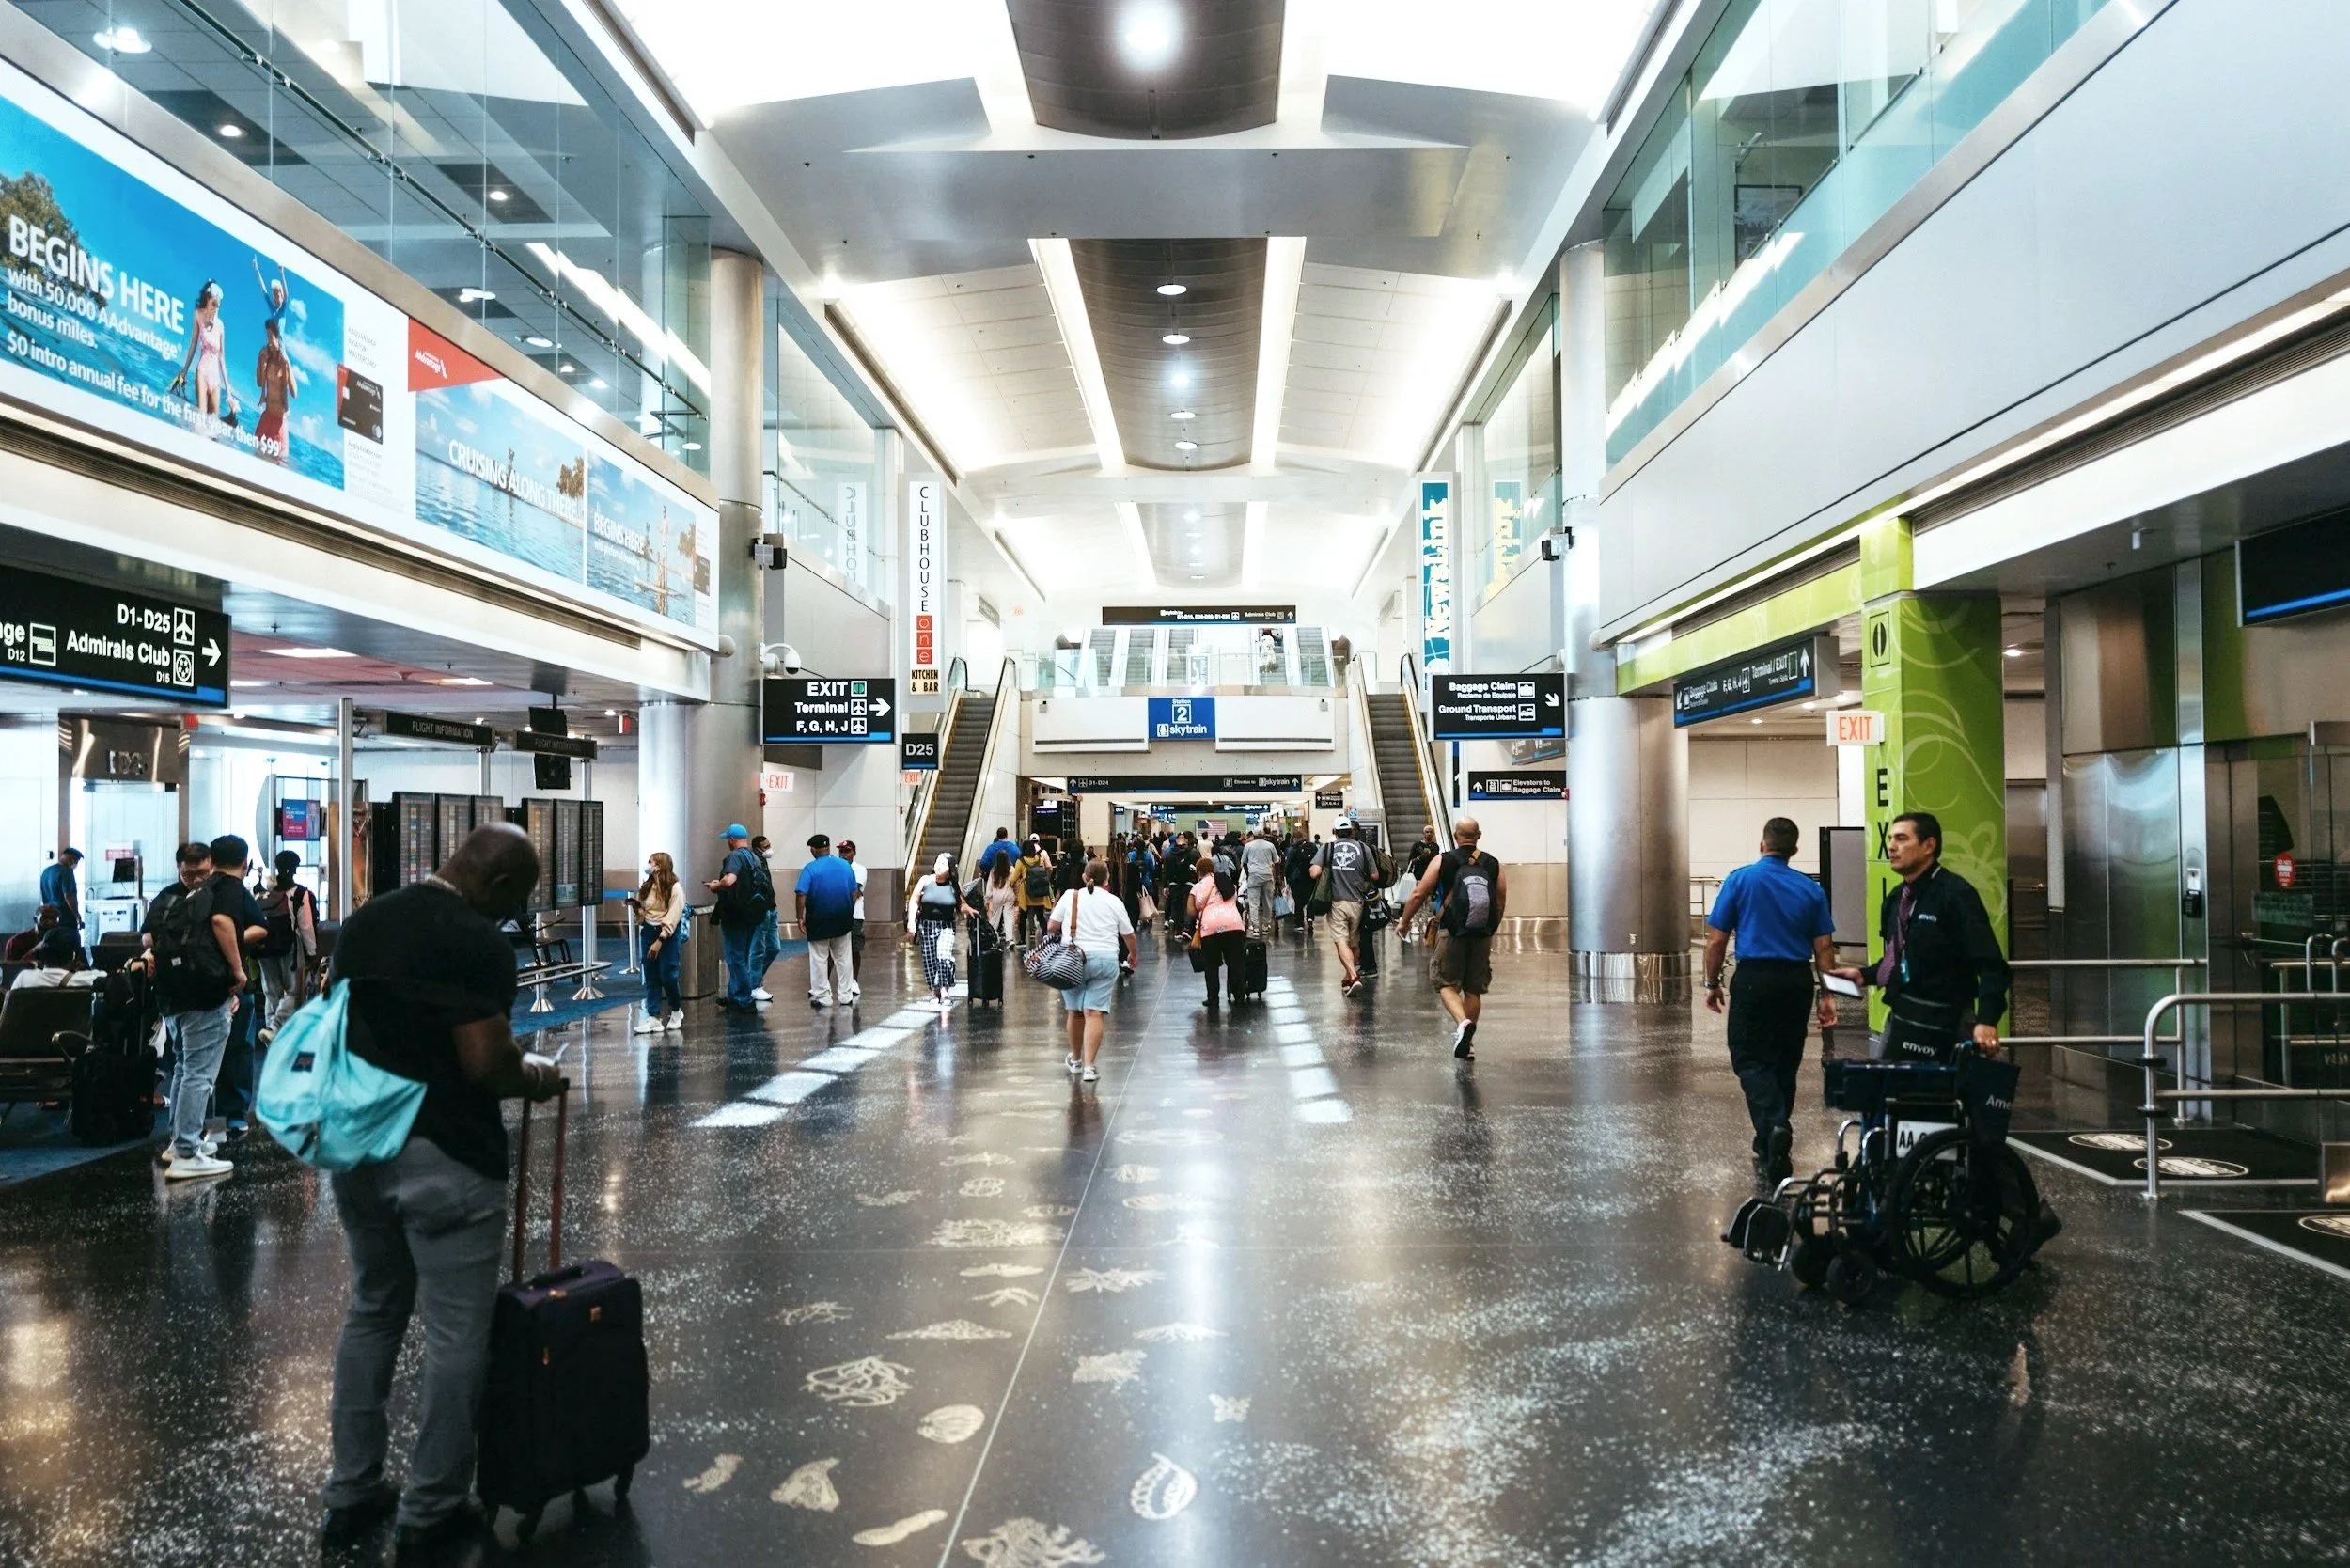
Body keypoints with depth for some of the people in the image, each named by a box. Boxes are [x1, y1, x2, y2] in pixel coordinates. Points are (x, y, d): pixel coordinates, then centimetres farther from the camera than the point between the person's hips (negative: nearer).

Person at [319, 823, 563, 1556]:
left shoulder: (363, 920, 7)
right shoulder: (476, 942, -18)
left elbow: (341, 1024, 16)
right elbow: (486, 1063, -22)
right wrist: (534, 1077, -4)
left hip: (356, 1144, 8)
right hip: (443, 1156, -8)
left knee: (372, 1312, 20)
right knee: (456, 1334, 4)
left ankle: (351, 1493, 28)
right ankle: (431, 1511, 13)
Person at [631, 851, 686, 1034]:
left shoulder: (675, 888, -10)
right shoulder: (646, 887, 7)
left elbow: (673, 918, -14)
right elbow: (642, 912, 15)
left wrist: (660, 941, -18)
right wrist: (636, 906, -8)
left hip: (668, 934, -6)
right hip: (648, 931, 6)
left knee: (667, 976, -4)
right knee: (651, 977, 2)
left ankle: (676, 1012, 19)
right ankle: (653, 1018, 4)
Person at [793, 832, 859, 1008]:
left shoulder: (810, 868, -10)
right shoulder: (845, 865, 2)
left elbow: (801, 895, -17)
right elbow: (854, 893, 7)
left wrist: (800, 917, -8)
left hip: (819, 922, -4)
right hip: (843, 920, 4)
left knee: (819, 959, 6)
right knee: (843, 958, 12)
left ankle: (823, 997, 6)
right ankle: (846, 996, 14)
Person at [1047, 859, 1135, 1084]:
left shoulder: (1070, 896, 5)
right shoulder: (1114, 902, 6)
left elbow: (1052, 926, 4)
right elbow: (1128, 934, 12)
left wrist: (1053, 937, 26)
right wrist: (1132, 954, 31)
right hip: (1105, 958, -1)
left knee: (1075, 1011, 14)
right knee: (1094, 1013, -4)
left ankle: (1076, 1060, 29)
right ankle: (1089, 1067, -11)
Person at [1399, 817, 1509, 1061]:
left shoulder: (1442, 861, -2)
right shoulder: (1493, 865, 5)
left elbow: (1418, 895, -3)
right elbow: (1501, 903, 6)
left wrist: (1405, 921, 12)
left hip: (1451, 933, -3)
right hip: (1482, 936, 3)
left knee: (1446, 984, 7)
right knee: (1474, 989, 13)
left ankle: (1462, 1022, -19)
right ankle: (1467, 1043, 17)